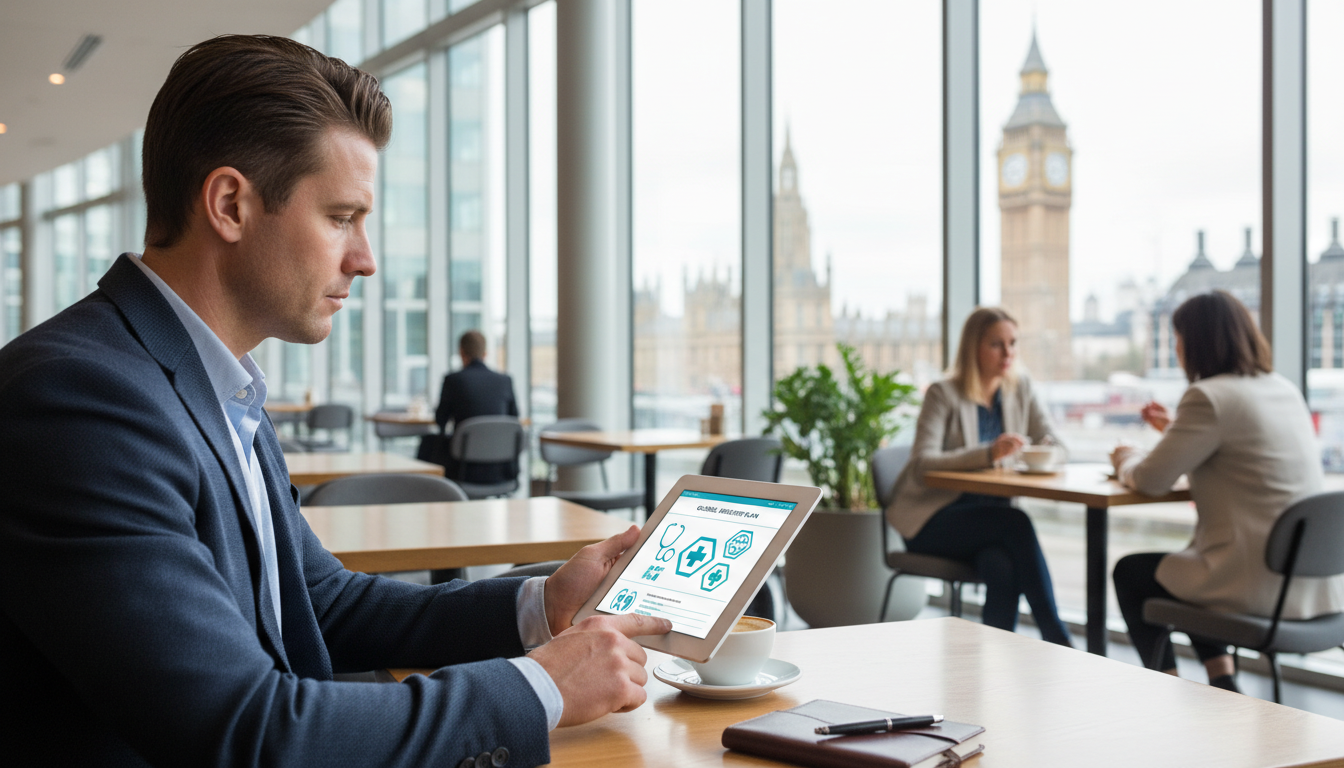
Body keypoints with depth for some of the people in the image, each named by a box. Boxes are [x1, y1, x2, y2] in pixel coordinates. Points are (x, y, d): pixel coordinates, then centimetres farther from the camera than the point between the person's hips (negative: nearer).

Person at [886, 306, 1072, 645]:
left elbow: (1054, 445, 8)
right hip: (932, 521, -4)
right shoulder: (944, 395, -8)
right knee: (1016, 522, -33)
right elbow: (922, 464, -21)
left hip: (989, 520, 4)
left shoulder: (1020, 389, 10)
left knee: (1003, 567, -33)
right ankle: (1058, 643, -29)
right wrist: (988, 454, -35)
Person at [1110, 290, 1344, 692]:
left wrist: (1127, 462, 11)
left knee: (1130, 573, 16)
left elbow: (1151, 481, -10)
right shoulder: (1285, 390, 10)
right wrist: (1175, 429, 27)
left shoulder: (1208, 398, -16)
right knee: (1188, 562, 34)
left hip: (1259, 586, -8)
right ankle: (1222, 681, 25)